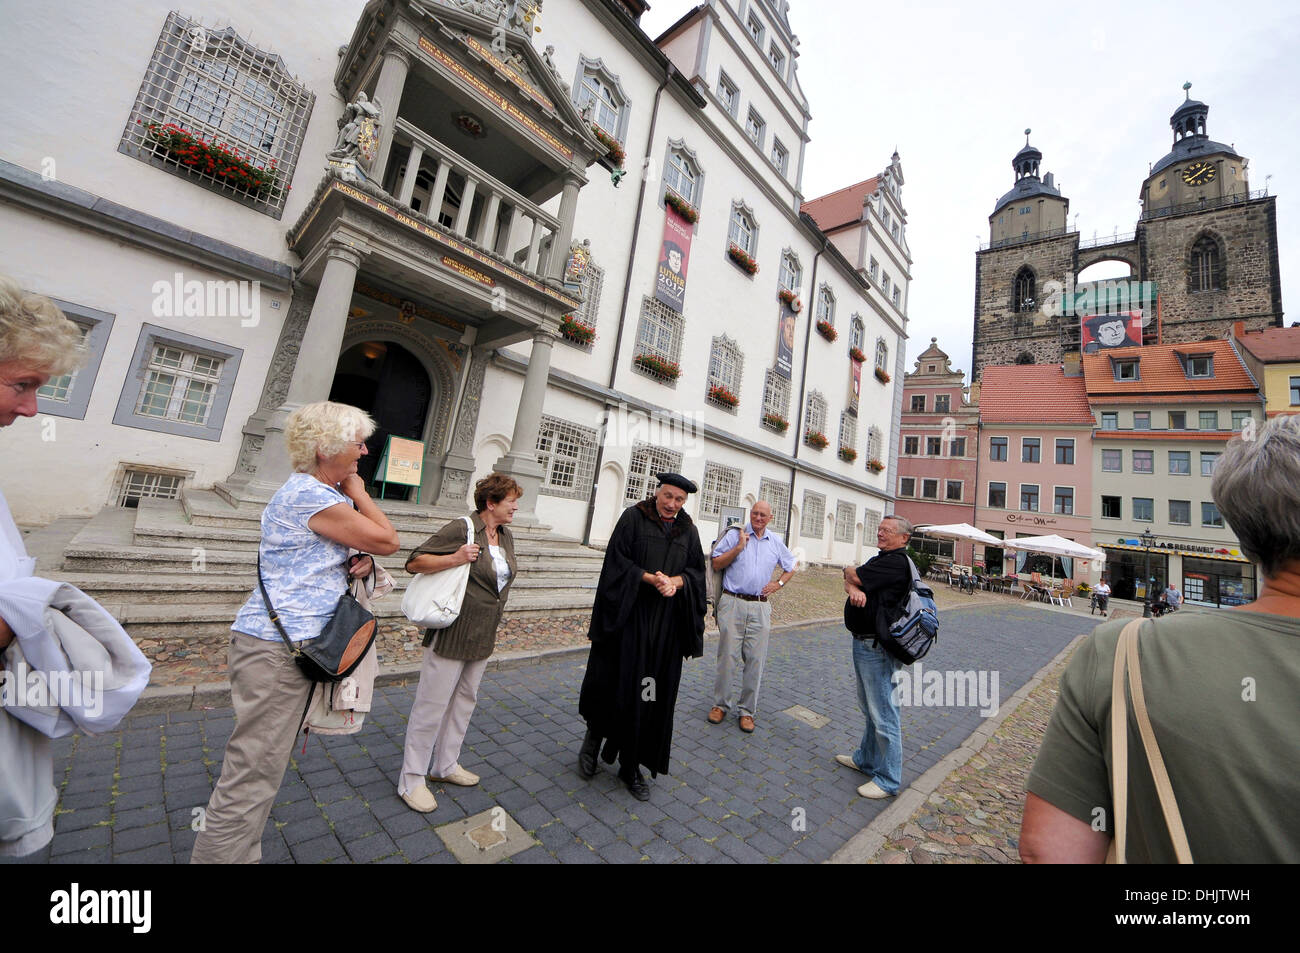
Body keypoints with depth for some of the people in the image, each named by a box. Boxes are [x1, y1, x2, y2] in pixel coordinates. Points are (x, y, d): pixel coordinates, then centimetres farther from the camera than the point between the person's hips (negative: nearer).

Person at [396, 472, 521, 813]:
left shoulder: (505, 536, 6)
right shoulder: (461, 529, -18)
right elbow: (414, 562, -16)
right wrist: (455, 558, -29)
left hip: (483, 637, 8)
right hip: (452, 635, -8)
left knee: (464, 701, 19)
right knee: (432, 704, 4)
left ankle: (446, 765, 37)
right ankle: (411, 780, 22)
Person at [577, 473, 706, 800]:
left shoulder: (688, 529, 7)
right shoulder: (633, 517, -3)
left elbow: (697, 570, 8)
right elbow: (616, 560, -8)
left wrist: (676, 581, -12)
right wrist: (649, 578, -19)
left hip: (666, 623, 3)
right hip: (629, 616, -3)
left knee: (654, 693, 9)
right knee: (615, 683, 3)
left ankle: (632, 767, 26)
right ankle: (595, 734, 35)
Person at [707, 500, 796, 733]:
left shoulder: (776, 542, 12)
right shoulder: (734, 535, 1)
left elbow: (791, 566, 25)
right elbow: (716, 564, -3)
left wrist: (779, 583, 8)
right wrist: (738, 548, -12)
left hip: (760, 607, 3)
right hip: (732, 603, -3)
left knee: (756, 659, 5)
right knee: (727, 655, 1)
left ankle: (747, 709, 19)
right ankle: (721, 704, 18)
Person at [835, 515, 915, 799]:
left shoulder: (896, 562, -17)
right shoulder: (880, 559, 15)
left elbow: (854, 576, -20)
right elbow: (850, 582, 8)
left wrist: (849, 571, 3)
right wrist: (854, 589, -15)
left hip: (877, 649, -10)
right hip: (863, 644, 10)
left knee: (883, 714, 1)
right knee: (869, 708, 22)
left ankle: (888, 780, 14)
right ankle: (866, 759, 38)